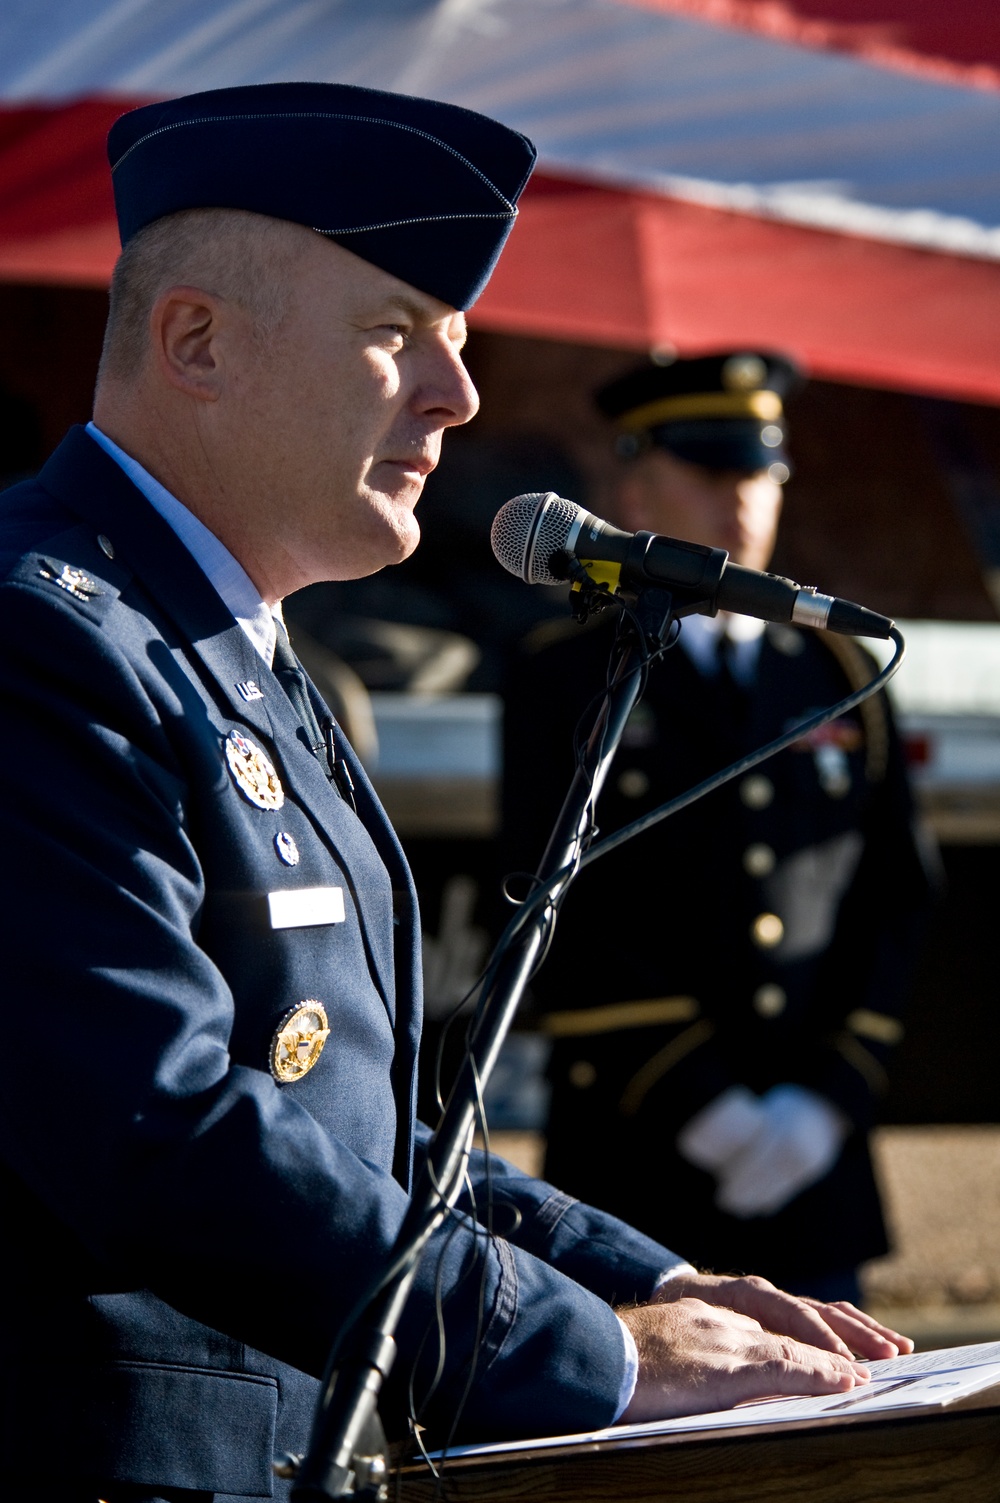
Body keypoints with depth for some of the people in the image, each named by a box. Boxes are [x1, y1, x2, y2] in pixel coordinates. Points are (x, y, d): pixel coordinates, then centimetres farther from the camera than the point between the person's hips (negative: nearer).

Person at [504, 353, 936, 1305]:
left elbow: (896, 902, 11)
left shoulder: (840, 678, 16)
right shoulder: (565, 682, 4)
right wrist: (695, 1101, -12)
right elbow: (559, 919, -4)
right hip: (636, 1171, -3)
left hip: (816, 1167, 3)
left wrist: (831, 1094, -4)